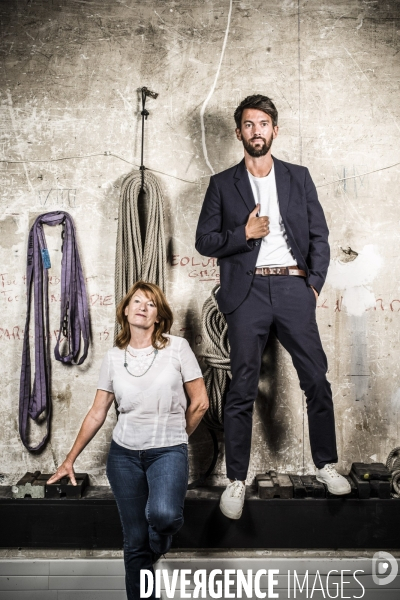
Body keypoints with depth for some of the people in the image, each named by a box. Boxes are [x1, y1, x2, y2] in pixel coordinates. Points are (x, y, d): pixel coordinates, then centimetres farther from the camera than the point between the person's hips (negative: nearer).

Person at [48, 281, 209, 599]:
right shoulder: (113, 358, 3)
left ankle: (159, 544, 8)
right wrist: (70, 459, 8)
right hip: (124, 454, 3)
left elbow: (200, 402, -1)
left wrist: (176, 436, 8)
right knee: (135, 544, 7)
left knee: (163, 515, -28)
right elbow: (97, 414, 7)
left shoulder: (177, 347, -6)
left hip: (168, 451, -2)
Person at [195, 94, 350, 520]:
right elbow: (204, 241, 6)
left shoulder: (298, 177, 14)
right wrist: (245, 234, -8)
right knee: (242, 388, -1)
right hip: (248, 290, -1)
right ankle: (236, 480, 9)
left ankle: (326, 465, 20)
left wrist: (315, 282, 0)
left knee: (317, 379, 2)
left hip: (293, 285, 2)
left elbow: (319, 234, 11)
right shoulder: (223, 184, 10)